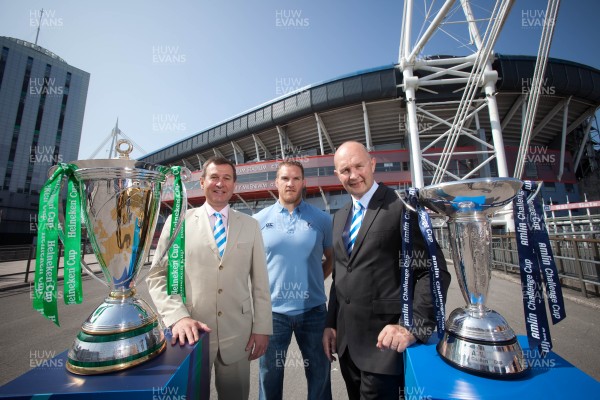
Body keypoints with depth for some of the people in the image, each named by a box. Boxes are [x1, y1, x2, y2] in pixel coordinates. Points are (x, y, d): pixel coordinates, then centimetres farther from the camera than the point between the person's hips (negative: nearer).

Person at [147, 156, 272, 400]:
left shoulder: (250, 225, 2)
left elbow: (260, 281, 2)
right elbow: (158, 276, -2)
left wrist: (262, 327, 0)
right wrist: (178, 316, -15)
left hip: (237, 334, 1)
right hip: (191, 333, 0)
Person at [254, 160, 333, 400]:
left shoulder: (322, 219, -2)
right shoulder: (259, 220, -2)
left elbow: (332, 259, 9)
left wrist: (313, 281, -1)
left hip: (313, 309, 1)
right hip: (272, 310, 0)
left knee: (320, 375, 19)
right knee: (269, 375, 20)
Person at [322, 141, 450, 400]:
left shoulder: (403, 207, -11)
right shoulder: (340, 217, 8)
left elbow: (433, 272, -13)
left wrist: (415, 327, -21)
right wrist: (330, 324, 10)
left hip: (384, 338, -6)